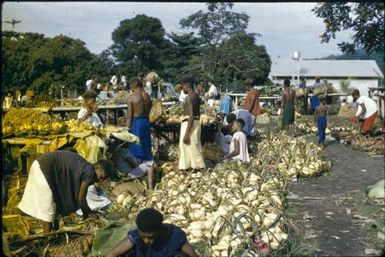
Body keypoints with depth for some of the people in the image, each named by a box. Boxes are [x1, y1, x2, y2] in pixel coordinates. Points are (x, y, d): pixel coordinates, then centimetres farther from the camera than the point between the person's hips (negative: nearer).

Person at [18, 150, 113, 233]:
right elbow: (80, 199, -11)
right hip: (43, 168, -10)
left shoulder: (84, 167, 11)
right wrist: (90, 213, 5)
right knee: (47, 207, -3)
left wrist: (85, 213, 25)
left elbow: (77, 195, 21)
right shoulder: (89, 173, -16)